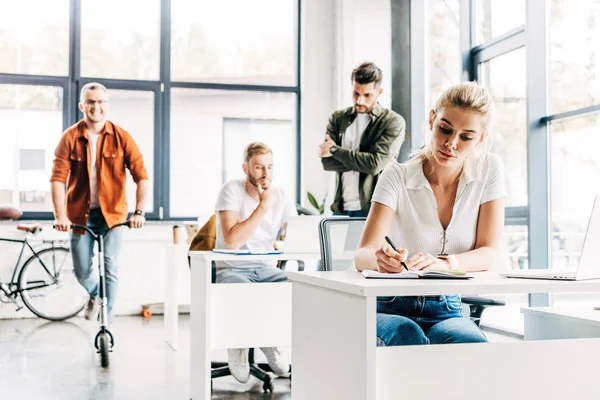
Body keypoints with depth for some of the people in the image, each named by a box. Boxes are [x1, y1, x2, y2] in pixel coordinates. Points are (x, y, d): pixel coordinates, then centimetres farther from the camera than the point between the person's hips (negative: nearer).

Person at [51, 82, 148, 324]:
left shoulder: (121, 137, -7)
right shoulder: (70, 138, -6)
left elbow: (141, 175, -11)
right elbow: (58, 178, -13)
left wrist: (139, 212, -22)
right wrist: (60, 216, -24)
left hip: (112, 212, -1)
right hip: (80, 213, 1)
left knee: (110, 268, -4)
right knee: (82, 271, 5)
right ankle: (94, 294, 40)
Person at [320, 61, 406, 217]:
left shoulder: (394, 122, -3)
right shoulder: (338, 118, 10)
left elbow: (375, 164, -14)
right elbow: (327, 161, -1)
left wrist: (335, 150, -6)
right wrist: (364, 161, -11)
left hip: (374, 209, -3)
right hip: (341, 208, 4)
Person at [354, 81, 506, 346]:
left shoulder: (489, 170, -2)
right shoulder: (398, 177, -9)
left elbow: (488, 253, -6)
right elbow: (362, 255, -17)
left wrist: (442, 263, -28)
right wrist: (380, 259, -43)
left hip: (445, 309, 2)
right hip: (390, 307, -2)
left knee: (475, 346, -31)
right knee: (409, 335, -35)